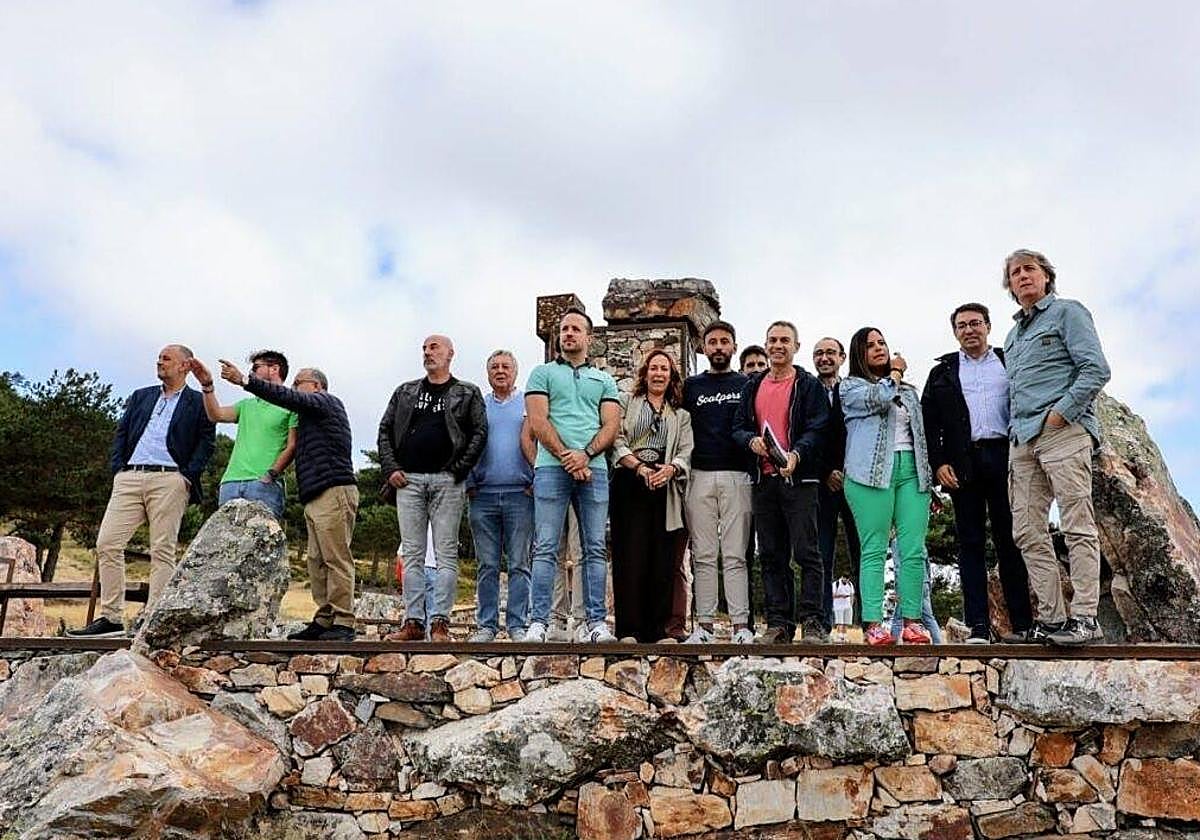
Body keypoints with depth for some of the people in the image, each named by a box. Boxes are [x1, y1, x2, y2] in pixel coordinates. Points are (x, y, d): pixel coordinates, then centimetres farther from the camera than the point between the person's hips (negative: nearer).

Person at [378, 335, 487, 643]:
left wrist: (459, 469, -9)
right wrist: (390, 469, 2)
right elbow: (385, 430, 15)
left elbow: (480, 432, 1)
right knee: (412, 554, 3)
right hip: (408, 479, 3)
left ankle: (440, 622, -2)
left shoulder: (467, 394, 10)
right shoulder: (404, 392, 19)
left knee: (446, 554, -4)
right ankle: (413, 622, 7)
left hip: (446, 481, -3)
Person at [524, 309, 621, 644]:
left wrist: (585, 454, -11)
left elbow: (611, 426, 8)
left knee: (595, 550, 1)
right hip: (551, 467, -2)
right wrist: (567, 457, -10)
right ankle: (539, 623, -4)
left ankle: (595, 623, 4)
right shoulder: (543, 373, 14)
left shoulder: (604, 380, 20)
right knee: (546, 549, -5)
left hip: (594, 468, 2)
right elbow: (538, 421, 1)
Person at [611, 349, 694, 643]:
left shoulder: (681, 415, 21)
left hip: (665, 488, 3)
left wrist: (669, 469, -14)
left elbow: (686, 452, 8)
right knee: (631, 557, -7)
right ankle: (628, 629, -3)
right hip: (630, 485, -2)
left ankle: (657, 629, 6)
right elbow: (617, 441, 1)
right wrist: (640, 468, -13)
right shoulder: (626, 403, 14)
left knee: (663, 558, -1)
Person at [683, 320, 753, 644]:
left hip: (737, 476, -1)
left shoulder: (747, 385, 11)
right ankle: (704, 624, 6)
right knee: (704, 555, 3)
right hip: (700, 476, 2)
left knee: (735, 555, -3)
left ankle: (741, 625, -1)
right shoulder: (690, 386, 14)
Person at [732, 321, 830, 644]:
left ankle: (812, 622, 0)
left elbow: (817, 429, -7)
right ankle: (779, 623, 14)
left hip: (799, 478, -5)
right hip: (763, 480, 5)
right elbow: (738, 427, 15)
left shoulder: (809, 385, 3)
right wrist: (752, 440, -7)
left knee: (806, 552, -6)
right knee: (771, 555, 7)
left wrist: (796, 454, -24)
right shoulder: (753, 386, 17)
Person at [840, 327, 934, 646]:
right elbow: (878, 398, -12)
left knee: (913, 551, -3)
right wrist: (895, 373, 7)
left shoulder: (908, 390, 26)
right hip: (873, 472, -5)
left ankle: (912, 621, 0)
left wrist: (929, 477, 16)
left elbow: (921, 432, 25)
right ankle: (874, 624, -9)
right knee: (874, 550, -8)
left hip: (911, 470, 5)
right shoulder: (850, 386, 9)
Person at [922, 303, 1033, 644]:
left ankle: (1023, 623, 4)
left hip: (1005, 457, 0)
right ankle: (978, 626, 0)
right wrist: (938, 463, -4)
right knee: (970, 542, -1)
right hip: (963, 463, 0)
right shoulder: (942, 373, 15)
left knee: (1009, 540, 0)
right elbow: (929, 422, 9)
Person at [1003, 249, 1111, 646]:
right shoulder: (1013, 334, 25)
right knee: (1028, 532, 2)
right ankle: (1051, 617, 5)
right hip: (1022, 441, 8)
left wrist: (1059, 414, -13)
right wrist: (1014, 430, 12)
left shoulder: (1066, 311, 5)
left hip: (1063, 431, -7)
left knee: (1078, 525, -8)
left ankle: (1084, 617, -7)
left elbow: (1096, 369, -7)